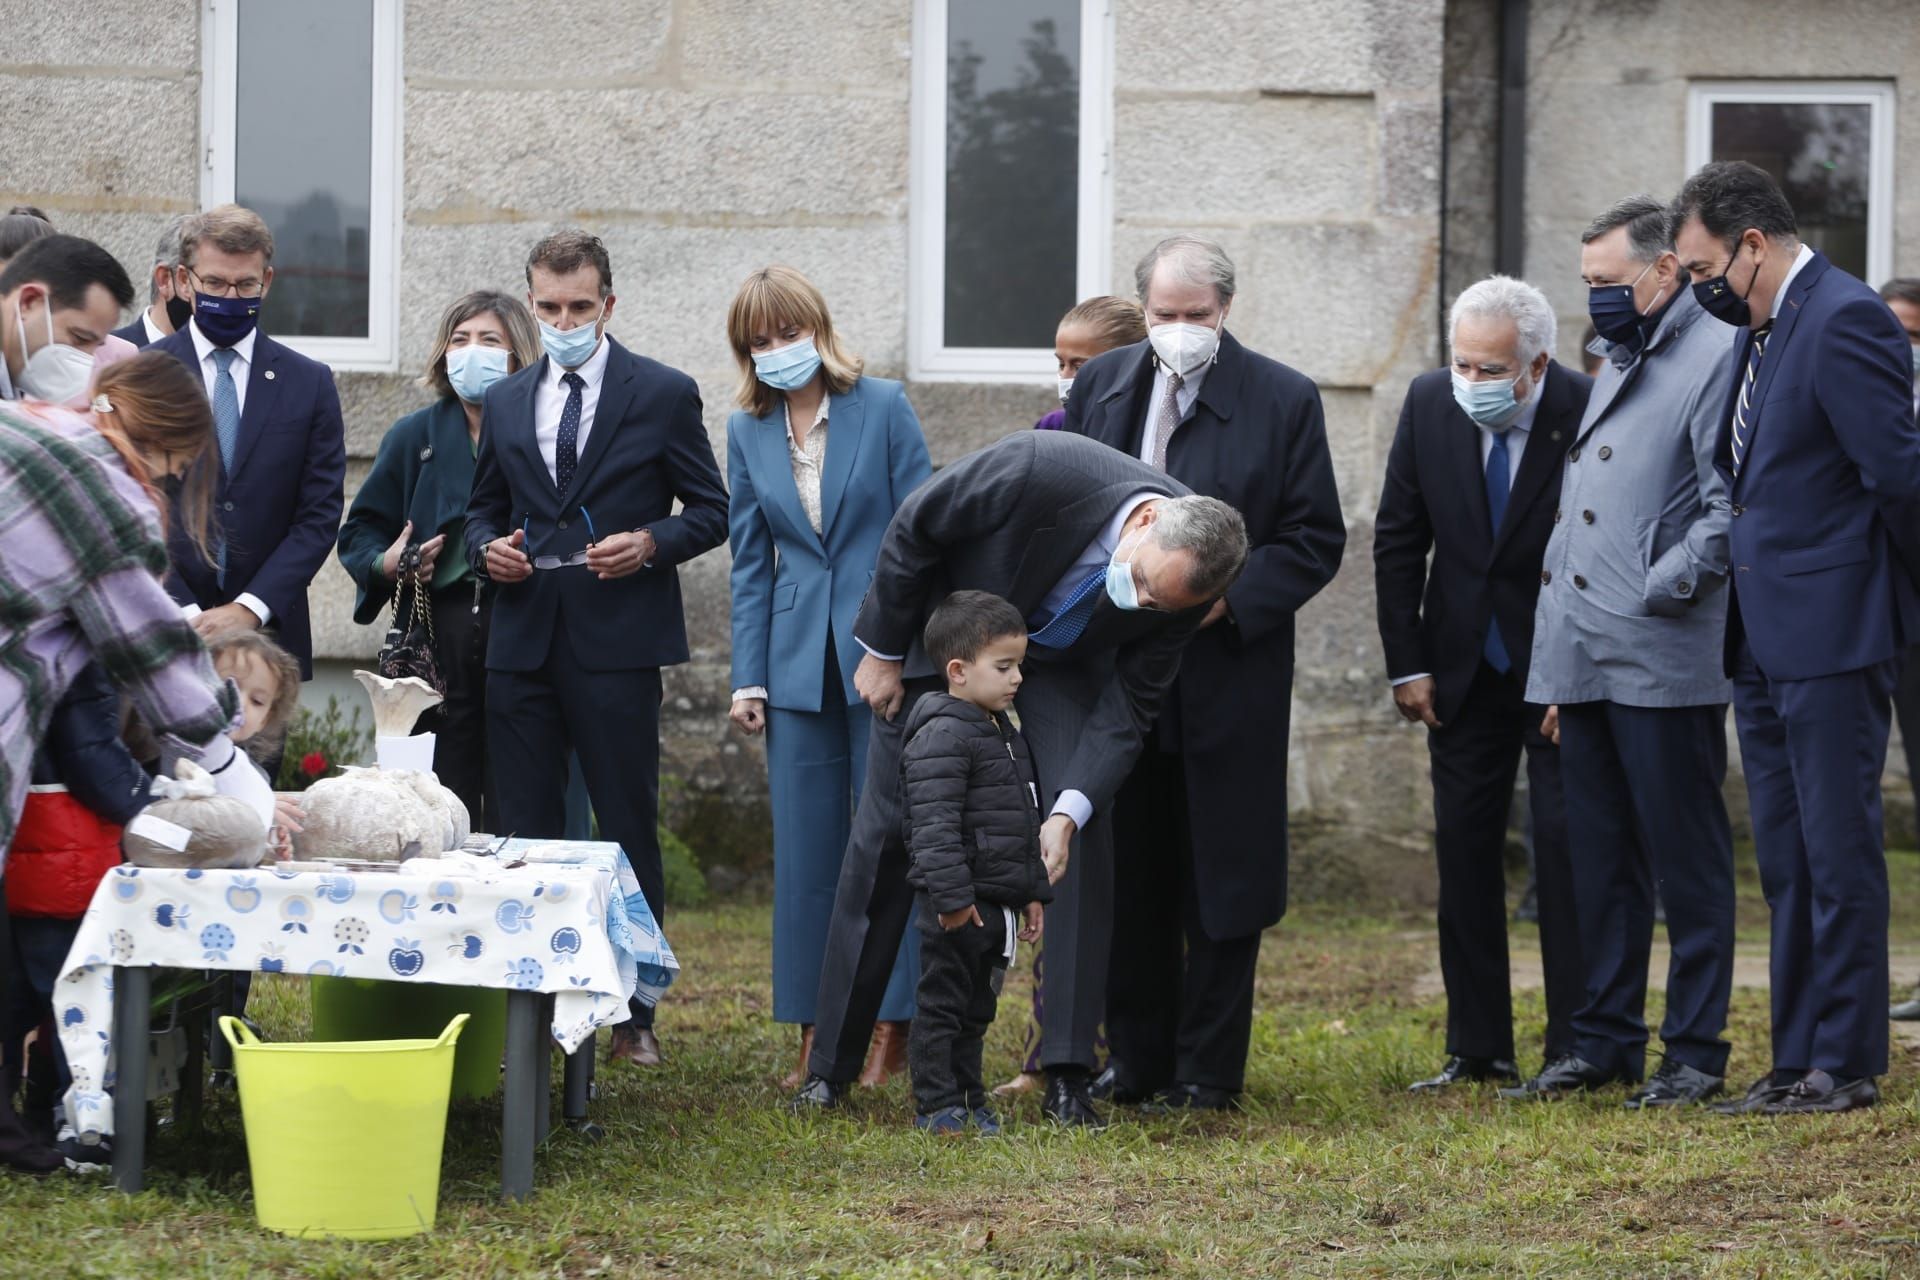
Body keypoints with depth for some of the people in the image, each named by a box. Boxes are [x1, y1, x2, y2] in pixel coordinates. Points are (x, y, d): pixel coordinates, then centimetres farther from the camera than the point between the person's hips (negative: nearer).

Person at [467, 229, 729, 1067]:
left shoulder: (663, 395, 2)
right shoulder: (506, 403, 14)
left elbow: (711, 510, 4)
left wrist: (651, 543, -14)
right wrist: (487, 548, 0)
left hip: (617, 644, -4)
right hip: (523, 644, 4)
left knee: (629, 831, 0)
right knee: (524, 833, 4)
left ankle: (634, 1013, 6)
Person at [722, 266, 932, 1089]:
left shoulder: (883, 408, -3)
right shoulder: (748, 432, 7)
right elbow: (750, 563, 10)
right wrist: (747, 678, 3)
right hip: (797, 664, 3)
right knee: (805, 850, 3)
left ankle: (892, 1026, 4)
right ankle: (816, 1034, 8)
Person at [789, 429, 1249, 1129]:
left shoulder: (1184, 580, -28)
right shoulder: (1041, 469, -40)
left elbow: (1129, 704, -18)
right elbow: (911, 529, -22)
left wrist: (1069, 809, -31)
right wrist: (882, 651, -12)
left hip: (1061, 658, 2)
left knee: (1083, 839, -14)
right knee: (886, 835, 0)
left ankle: (1068, 1076, -9)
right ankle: (830, 1064, 11)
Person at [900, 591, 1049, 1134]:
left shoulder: (1006, 734, 16)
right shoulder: (941, 737, -16)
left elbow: (1024, 825, 25)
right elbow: (934, 825, -22)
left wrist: (1033, 892, 22)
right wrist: (951, 897, -25)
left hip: (997, 903, 9)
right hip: (956, 905, -9)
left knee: (977, 1008, 15)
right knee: (943, 1003, -3)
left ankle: (969, 1099, 22)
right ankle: (936, 1106, 1)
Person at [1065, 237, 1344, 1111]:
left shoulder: (1283, 400, -3)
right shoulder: (1101, 387, 8)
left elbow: (1315, 540, -3)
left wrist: (1231, 597, -15)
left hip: (1226, 674, -3)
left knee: (1219, 882, 1)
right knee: (1125, 881, 8)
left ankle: (1208, 1070, 8)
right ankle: (1134, 1059, 18)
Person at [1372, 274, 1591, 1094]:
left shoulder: (1589, 413, -19)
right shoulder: (1430, 404, -7)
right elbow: (1397, 540, 1)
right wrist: (1406, 663, -2)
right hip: (1465, 667, 4)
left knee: (1566, 843, -6)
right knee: (1464, 846, 4)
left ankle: (1575, 1048, 0)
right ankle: (1477, 1049, 10)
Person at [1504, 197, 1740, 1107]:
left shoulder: (1716, 359, -7)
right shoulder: (1616, 368, 21)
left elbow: (1730, 509, -15)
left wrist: (1662, 590, -17)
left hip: (1661, 661, -9)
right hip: (1584, 660, 9)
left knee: (1686, 859, -2)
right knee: (1601, 861, 12)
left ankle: (1695, 1050, 3)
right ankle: (1606, 1040, 18)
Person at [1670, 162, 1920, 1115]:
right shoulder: (1761, 330, 13)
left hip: (1830, 633, -10)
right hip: (1764, 640, 10)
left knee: (1837, 851, -4)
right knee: (1786, 861, 13)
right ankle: (1797, 1061, 18)